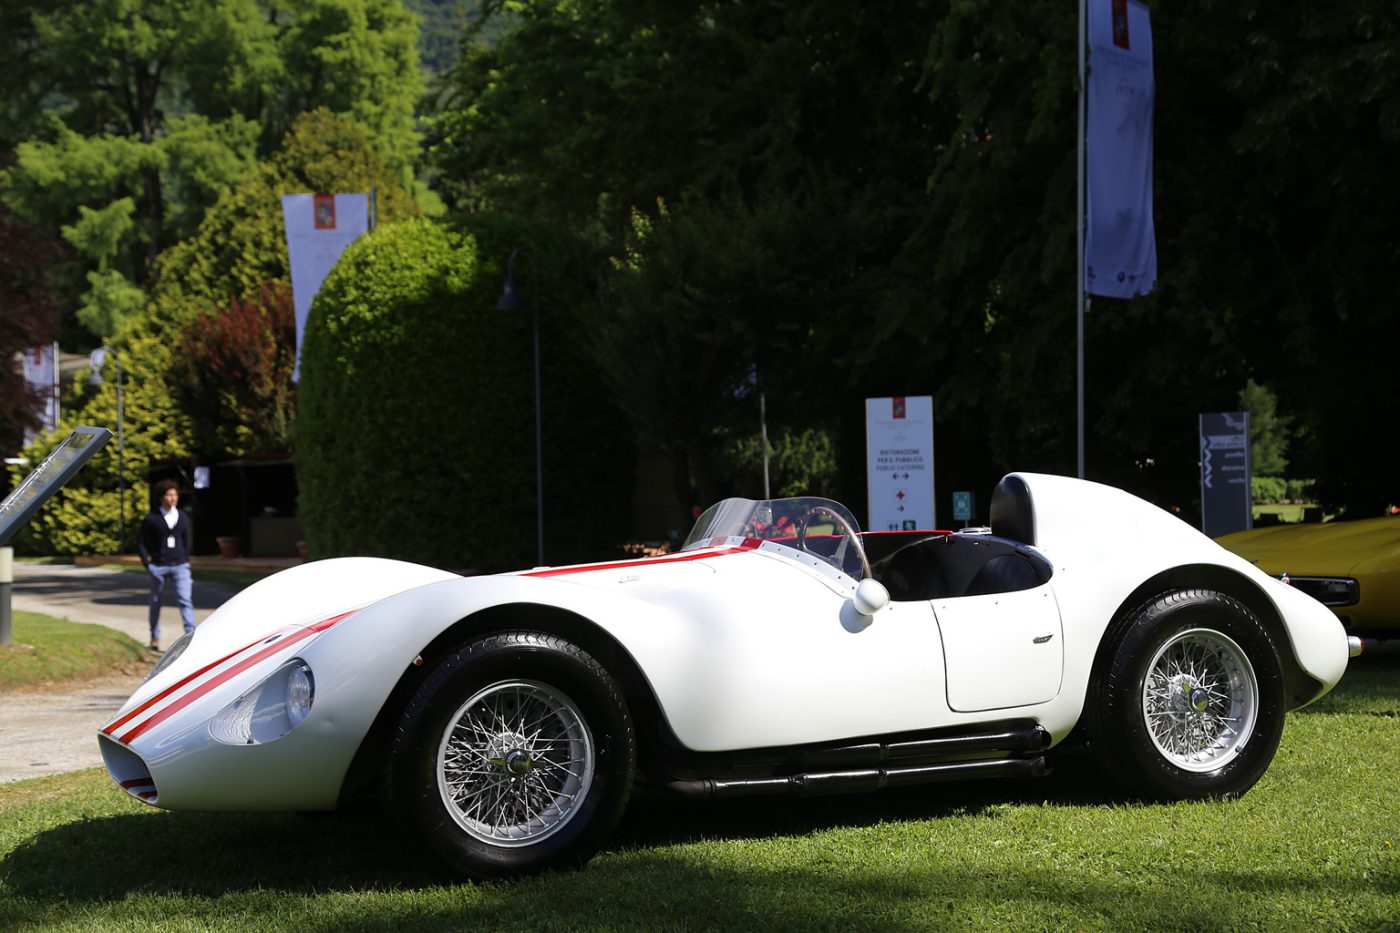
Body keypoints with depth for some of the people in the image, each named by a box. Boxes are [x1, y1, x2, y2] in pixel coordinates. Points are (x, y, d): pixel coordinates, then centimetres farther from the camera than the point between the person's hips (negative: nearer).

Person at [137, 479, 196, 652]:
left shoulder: (183, 518, 7)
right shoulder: (152, 519, -2)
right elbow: (140, 541, 4)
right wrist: (146, 560, -4)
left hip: (180, 566, 1)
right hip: (159, 566, -1)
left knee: (185, 600, -12)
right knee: (156, 602, 10)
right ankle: (155, 638, 24)